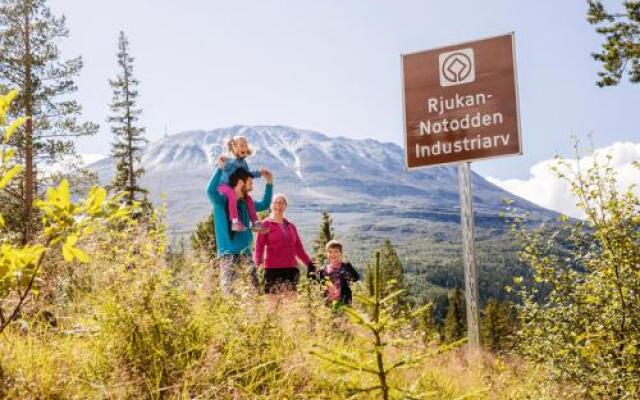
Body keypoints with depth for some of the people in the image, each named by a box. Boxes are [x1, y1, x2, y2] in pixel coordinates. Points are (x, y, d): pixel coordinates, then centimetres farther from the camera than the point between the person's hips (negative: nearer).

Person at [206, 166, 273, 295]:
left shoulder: (245, 204, 17)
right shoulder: (222, 201, -4)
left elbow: (264, 204, 32)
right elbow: (211, 191, -25)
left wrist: (269, 183, 26)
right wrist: (220, 168, -21)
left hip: (246, 255, 7)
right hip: (229, 255, -7)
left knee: (256, 291, 0)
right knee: (228, 293, -12)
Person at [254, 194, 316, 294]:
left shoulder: (291, 226, 17)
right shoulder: (266, 224, 3)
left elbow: (299, 248, 20)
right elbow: (259, 246, -3)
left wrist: (309, 263, 11)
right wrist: (257, 263, -19)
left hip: (291, 269, 5)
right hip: (273, 269, -5)